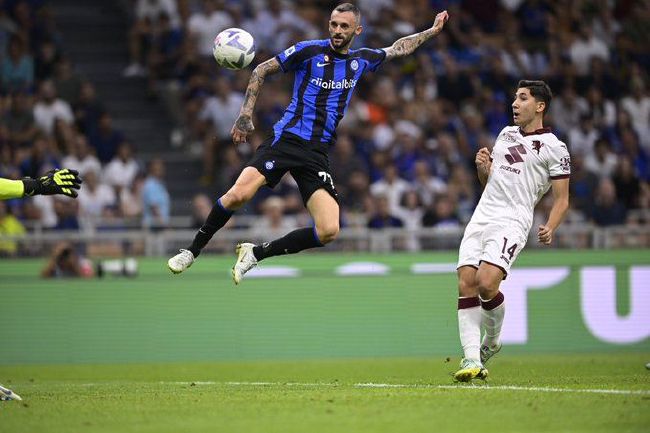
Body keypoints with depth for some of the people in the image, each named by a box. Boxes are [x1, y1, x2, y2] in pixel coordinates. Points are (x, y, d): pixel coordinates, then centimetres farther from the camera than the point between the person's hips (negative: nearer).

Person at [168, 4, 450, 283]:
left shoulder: (362, 60, 13)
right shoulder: (309, 50, 0)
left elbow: (399, 48, 32)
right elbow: (261, 71, 6)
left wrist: (433, 31, 35)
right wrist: (245, 114, -1)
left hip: (318, 154, 4)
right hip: (286, 138, -4)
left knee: (329, 231, -15)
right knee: (238, 195, -25)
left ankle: (255, 254, 1)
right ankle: (192, 251, -2)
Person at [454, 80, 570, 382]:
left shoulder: (553, 148, 1)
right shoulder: (506, 133, 21)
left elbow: (561, 200, 0)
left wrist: (549, 229, -18)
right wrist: (482, 167, 6)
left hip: (512, 222, -6)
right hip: (481, 217, 6)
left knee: (486, 284, -22)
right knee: (466, 285, -9)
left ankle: (491, 342, 5)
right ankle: (471, 359, -10)